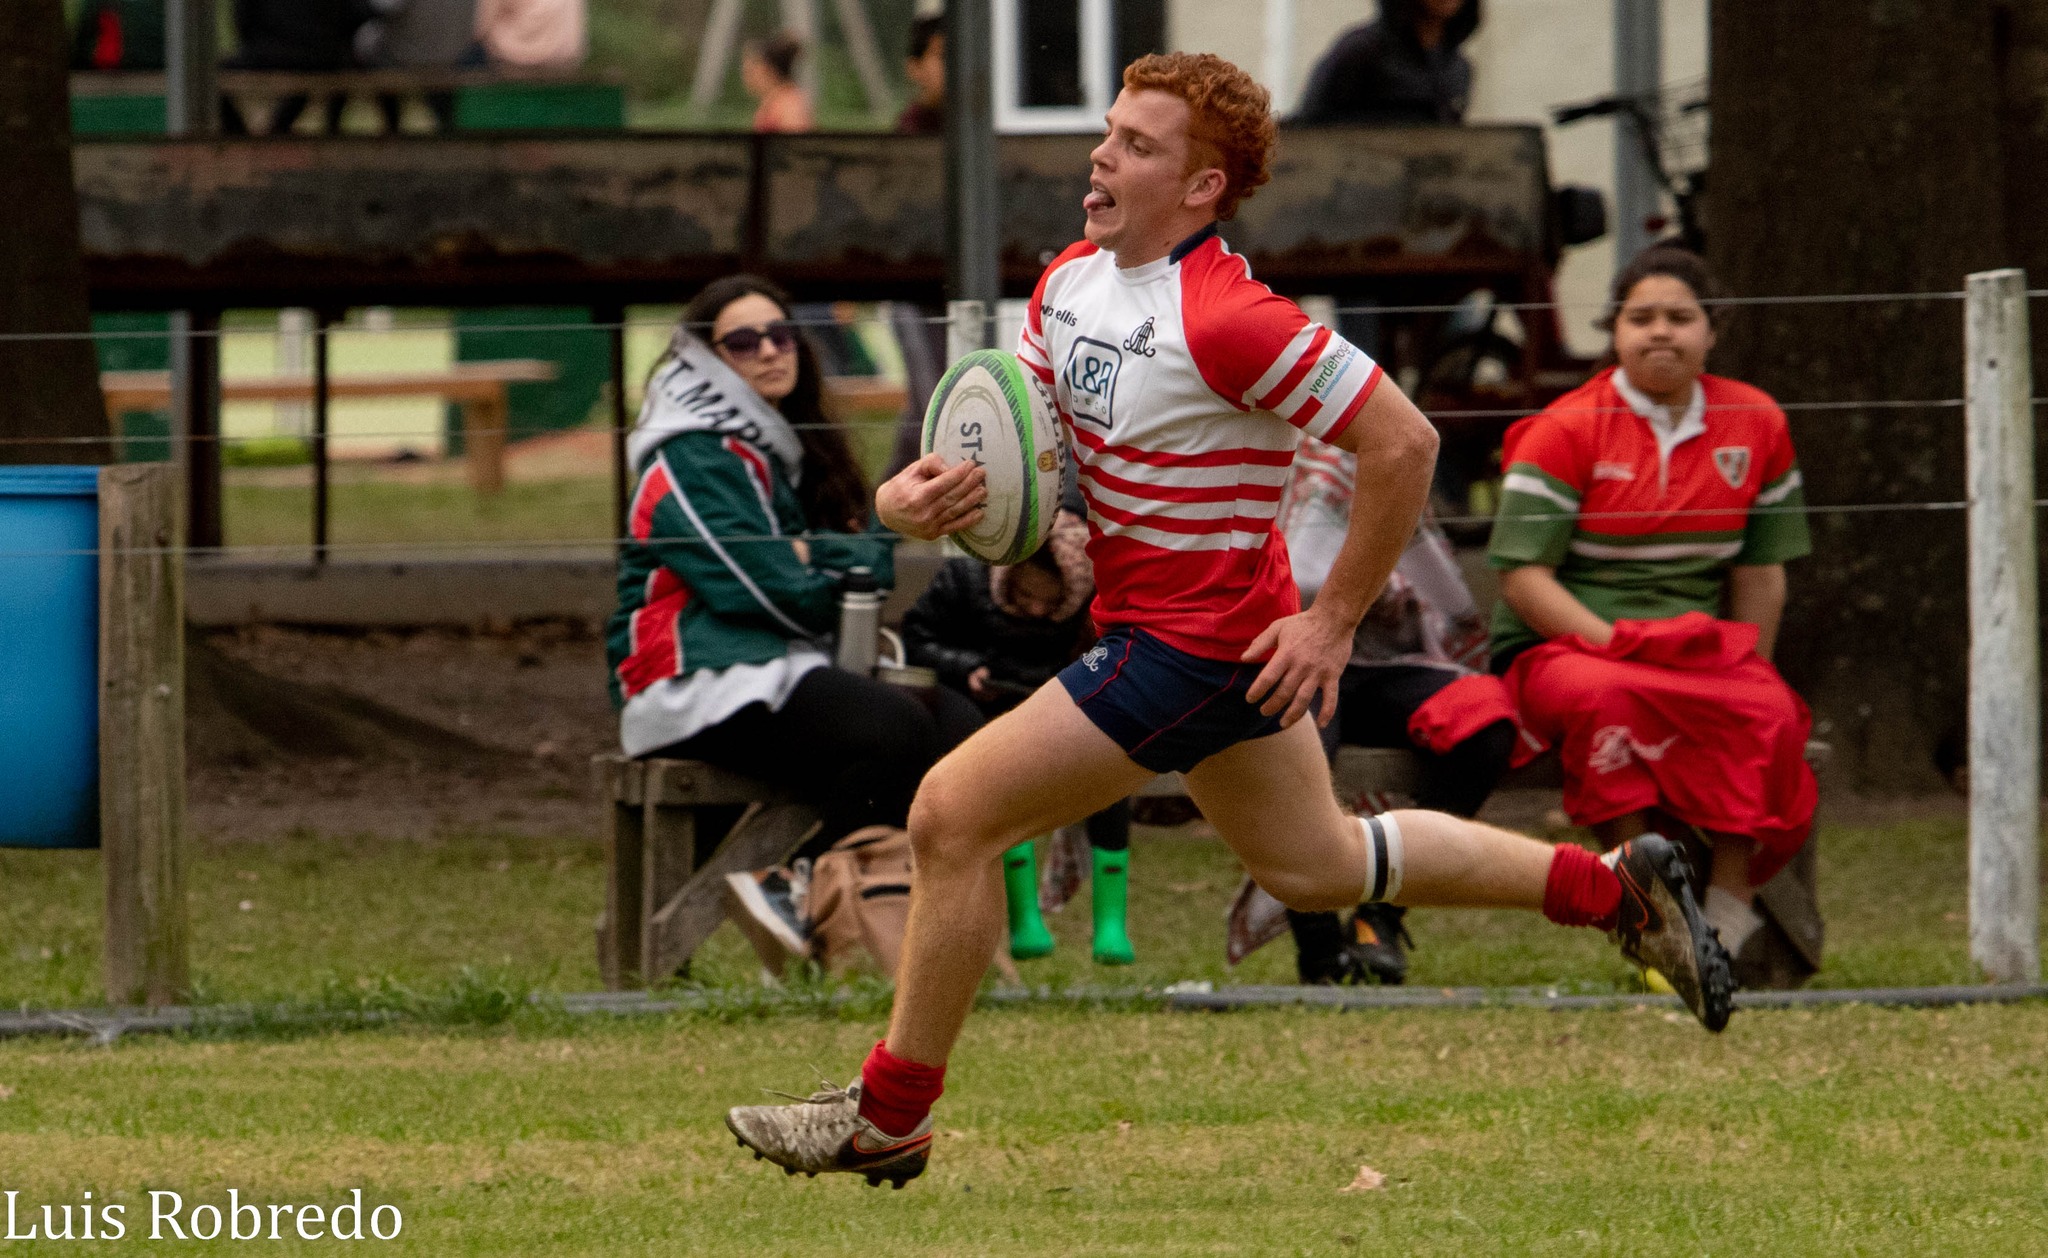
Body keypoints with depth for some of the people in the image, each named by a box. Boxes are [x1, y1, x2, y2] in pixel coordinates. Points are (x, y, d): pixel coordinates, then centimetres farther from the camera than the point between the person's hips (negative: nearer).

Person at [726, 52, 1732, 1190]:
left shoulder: (1224, 319, -25)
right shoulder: (1072, 283, 2)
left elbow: (1402, 442, -24)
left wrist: (1336, 619, -19)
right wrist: (916, 492, -13)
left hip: (1194, 643, -10)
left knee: (954, 816, -10)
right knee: (1314, 862, 23)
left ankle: (890, 1118, 3)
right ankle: (1616, 887, 32)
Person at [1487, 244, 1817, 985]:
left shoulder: (1755, 425, 11)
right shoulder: (1566, 431, -2)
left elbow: (1761, 570, 14)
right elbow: (1523, 576, -9)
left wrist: (1746, 667, -2)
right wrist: (1614, 639, -22)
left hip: (1698, 649, 3)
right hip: (1558, 647, -3)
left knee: (1767, 715, -31)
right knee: (1606, 696, -40)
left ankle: (1730, 912, -28)